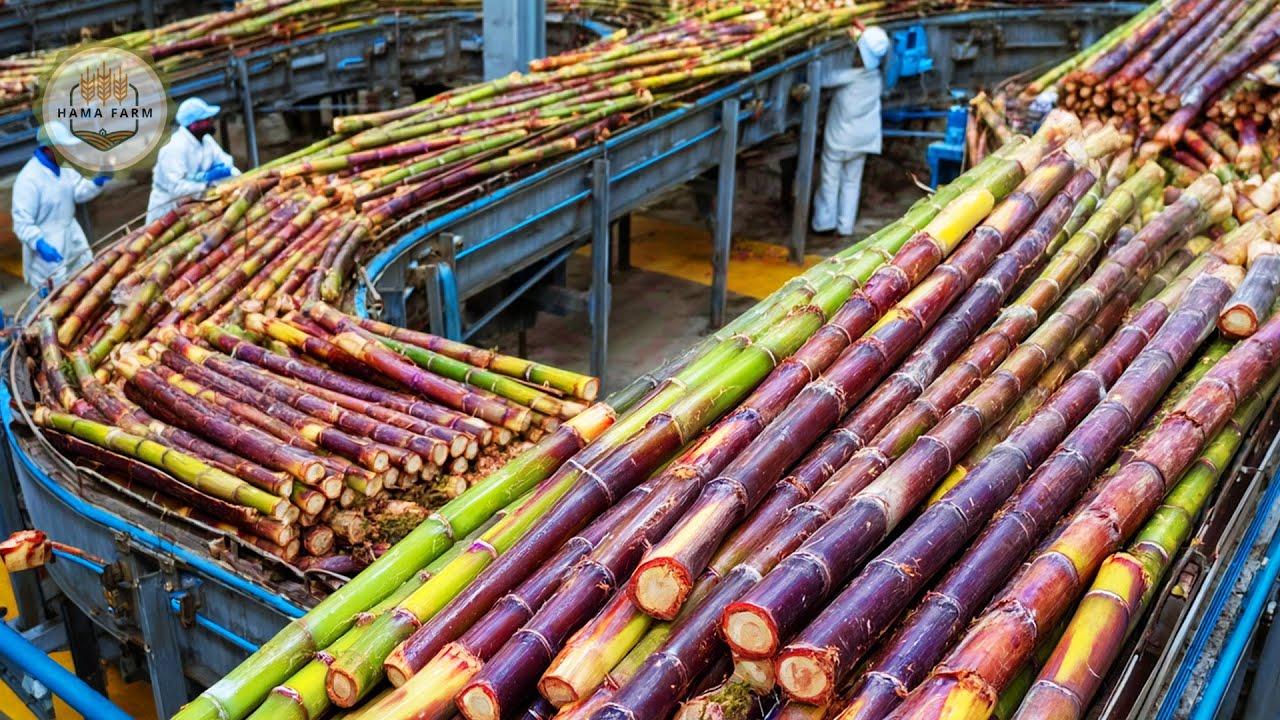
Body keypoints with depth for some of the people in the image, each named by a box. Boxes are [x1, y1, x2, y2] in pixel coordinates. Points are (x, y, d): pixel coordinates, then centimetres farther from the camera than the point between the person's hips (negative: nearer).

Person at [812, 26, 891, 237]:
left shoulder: (850, 75, -23)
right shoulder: (876, 76, -7)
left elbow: (824, 79, -19)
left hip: (838, 139, -5)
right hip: (862, 139, 5)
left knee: (830, 180, 7)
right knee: (852, 181, 13)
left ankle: (825, 221, 10)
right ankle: (845, 225, 15)